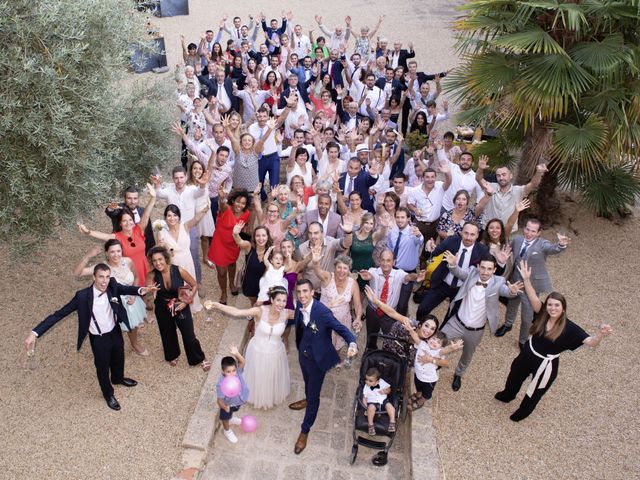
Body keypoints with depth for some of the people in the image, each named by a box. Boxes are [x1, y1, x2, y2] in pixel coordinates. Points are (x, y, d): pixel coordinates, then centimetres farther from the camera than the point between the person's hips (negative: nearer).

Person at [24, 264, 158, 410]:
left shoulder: (113, 286, -18)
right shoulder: (83, 296, -28)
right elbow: (59, 314, -25)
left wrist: (141, 290, -48)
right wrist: (35, 333, -31)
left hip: (115, 332, 4)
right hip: (99, 339, -4)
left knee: (118, 358, 29)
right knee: (102, 366, 19)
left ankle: (118, 378, 63)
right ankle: (108, 393, 48)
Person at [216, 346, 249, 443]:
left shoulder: (237, 371, -32)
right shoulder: (221, 384, -41)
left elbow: (242, 362, -51)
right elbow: (220, 400, -30)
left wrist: (236, 354, -67)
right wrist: (224, 407, -42)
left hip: (237, 400, 4)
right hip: (228, 404, -4)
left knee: (232, 411, 36)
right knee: (225, 416, 27)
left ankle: (230, 419, 69)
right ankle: (227, 431, 57)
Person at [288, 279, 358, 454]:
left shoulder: (322, 312, -32)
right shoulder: (300, 306, -13)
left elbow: (342, 329, -31)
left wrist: (352, 344, -47)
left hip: (317, 358, -6)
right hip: (303, 353, 6)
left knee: (314, 395, 10)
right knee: (307, 381, 34)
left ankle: (305, 431, 29)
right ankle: (307, 400, 65)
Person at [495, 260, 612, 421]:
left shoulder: (569, 328, -27)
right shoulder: (542, 314, -19)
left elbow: (591, 342, -32)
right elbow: (534, 300, -35)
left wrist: (600, 333, -55)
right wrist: (526, 279, -49)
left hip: (546, 364, -3)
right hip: (527, 354, 3)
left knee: (535, 392, 23)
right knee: (515, 377, 30)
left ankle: (522, 412, 53)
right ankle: (507, 395, 62)